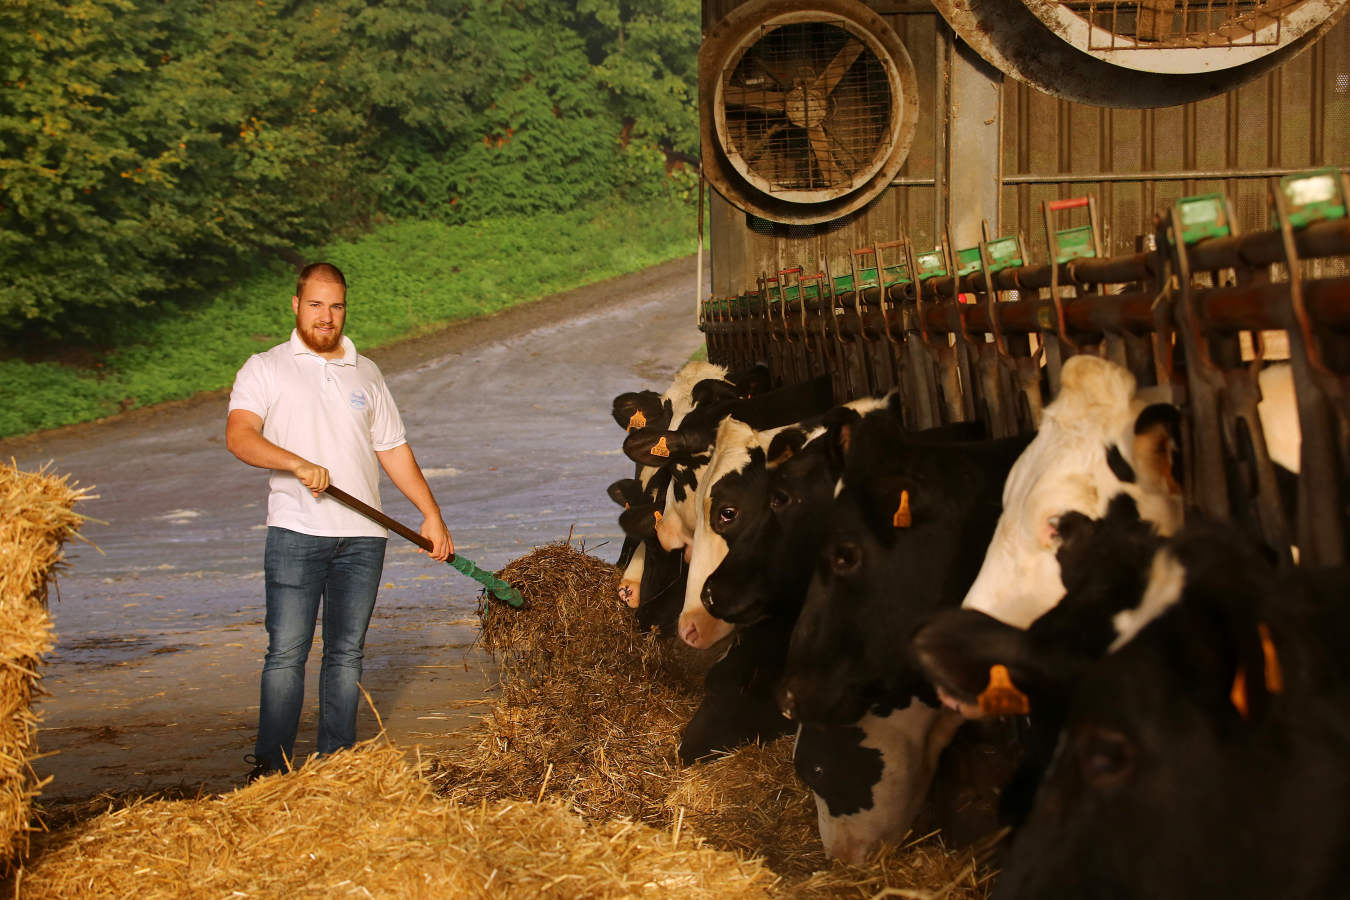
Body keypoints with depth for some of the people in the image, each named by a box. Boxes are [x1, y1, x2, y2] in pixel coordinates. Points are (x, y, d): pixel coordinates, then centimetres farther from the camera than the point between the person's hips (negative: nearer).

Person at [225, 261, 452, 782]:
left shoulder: (366, 374, 19)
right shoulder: (266, 368, 6)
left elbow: (393, 450, 21)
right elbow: (239, 435, -9)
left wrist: (431, 514, 12)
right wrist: (298, 464, -25)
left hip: (362, 537, 3)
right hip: (296, 530, -3)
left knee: (346, 652, 4)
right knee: (287, 651, -6)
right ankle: (271, 767, -1)